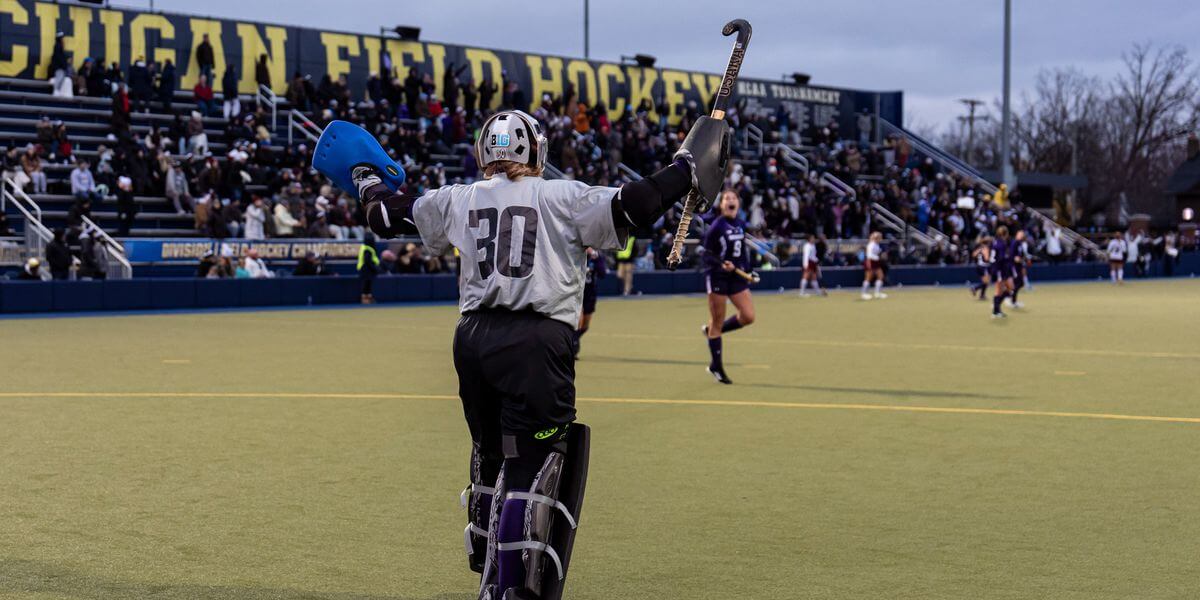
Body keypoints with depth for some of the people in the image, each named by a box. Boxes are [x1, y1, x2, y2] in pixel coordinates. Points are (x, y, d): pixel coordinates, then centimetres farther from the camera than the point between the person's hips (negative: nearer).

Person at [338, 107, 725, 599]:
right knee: (529, 471, -4)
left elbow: (388, 217, 22)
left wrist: (370, 186, 43)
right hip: (537, 342, -5)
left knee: (490, 459, 20)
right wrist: (684, 172, 5)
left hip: (473, 340, 5)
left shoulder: (458, 200, 12)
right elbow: (627, 208, -9)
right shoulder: (562, 198, 0)